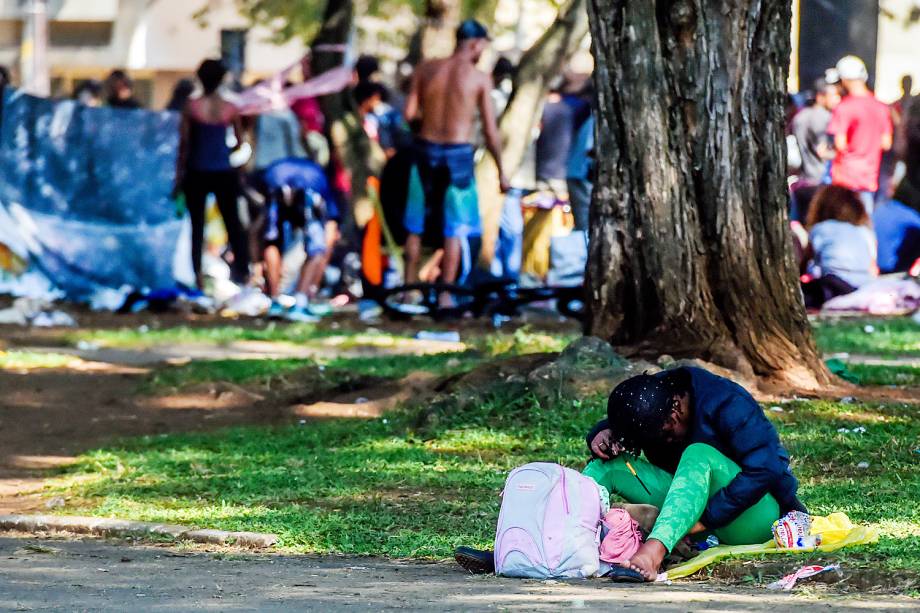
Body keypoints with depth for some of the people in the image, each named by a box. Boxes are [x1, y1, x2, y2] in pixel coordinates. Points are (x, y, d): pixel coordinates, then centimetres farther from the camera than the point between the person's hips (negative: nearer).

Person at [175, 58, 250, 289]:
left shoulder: (192, 107, -8)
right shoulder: (230, 108, -3)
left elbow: (184, 143, -6)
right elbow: (240, 141, 5)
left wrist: (179, 174, 1)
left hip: (197, 173, -1)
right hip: (224, 173, 1)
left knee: (197, 225, 4)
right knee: (233, 222, 10)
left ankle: (198, 274, -1)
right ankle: (242, 269, 8)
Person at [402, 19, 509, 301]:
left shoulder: (426, 69, 0)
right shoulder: (480, 79, -6)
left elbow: (409, 113, -4)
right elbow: (490, 131, -6)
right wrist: (501, 172, 3)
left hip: (426, 150, 3)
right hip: (458, 155, -3)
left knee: (416, 227, 13)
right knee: (454, 231, 5)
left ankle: (409, 289, 18)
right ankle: (445, 295, 4)